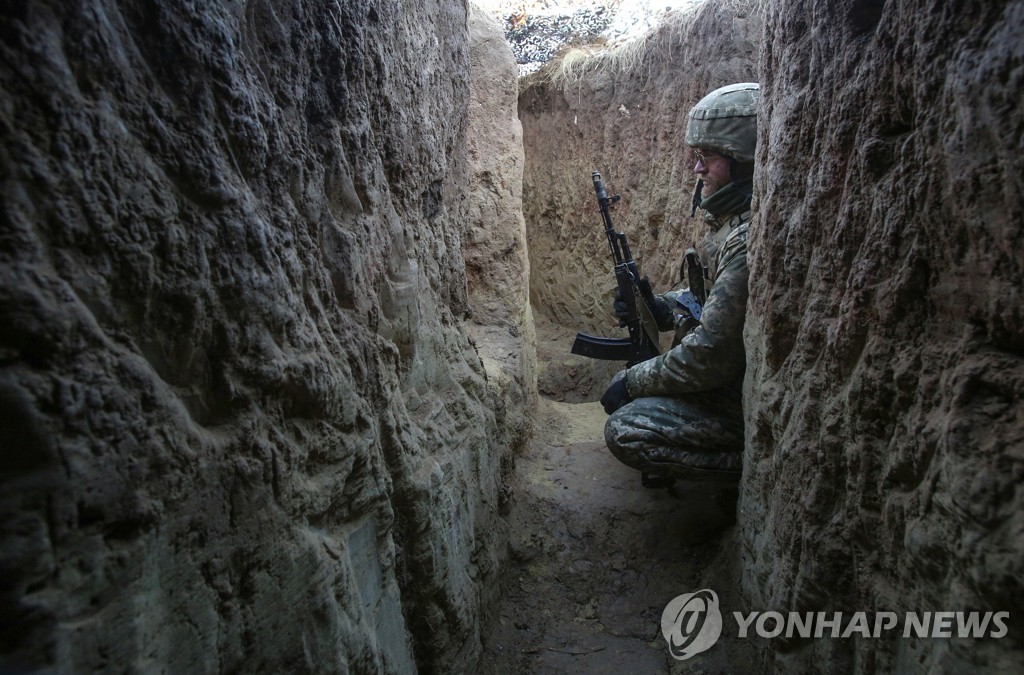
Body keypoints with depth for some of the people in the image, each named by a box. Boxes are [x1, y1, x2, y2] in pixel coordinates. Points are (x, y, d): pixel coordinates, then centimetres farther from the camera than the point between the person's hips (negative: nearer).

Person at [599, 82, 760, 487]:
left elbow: (710, 358, -28)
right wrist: (662, 308, 0)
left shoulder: (753, 241, -29)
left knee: (625, 431, -16)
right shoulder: (736, 218, 4)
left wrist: (631, 382, -14)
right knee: (626, 390, 14)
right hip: (743, 373, 10)